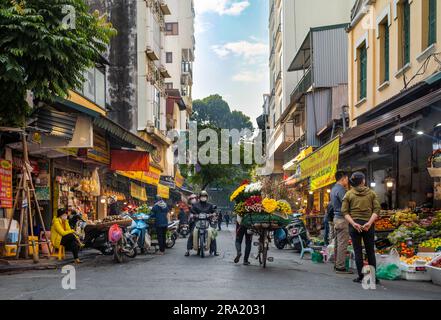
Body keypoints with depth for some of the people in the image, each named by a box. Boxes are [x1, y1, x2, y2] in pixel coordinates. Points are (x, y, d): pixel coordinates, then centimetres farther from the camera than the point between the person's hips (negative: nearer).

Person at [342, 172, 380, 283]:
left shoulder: (349, 194, 4)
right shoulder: (371, 193, 5)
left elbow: (345, 211, -5)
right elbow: (377, 209, -5)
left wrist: (353, 223, -12)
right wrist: (369, 222, -12)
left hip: (354, 225, 0)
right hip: (368, 225, 1)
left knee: (357, 251, 5)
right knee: (370, 251, 9)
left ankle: (361, 276, 4)